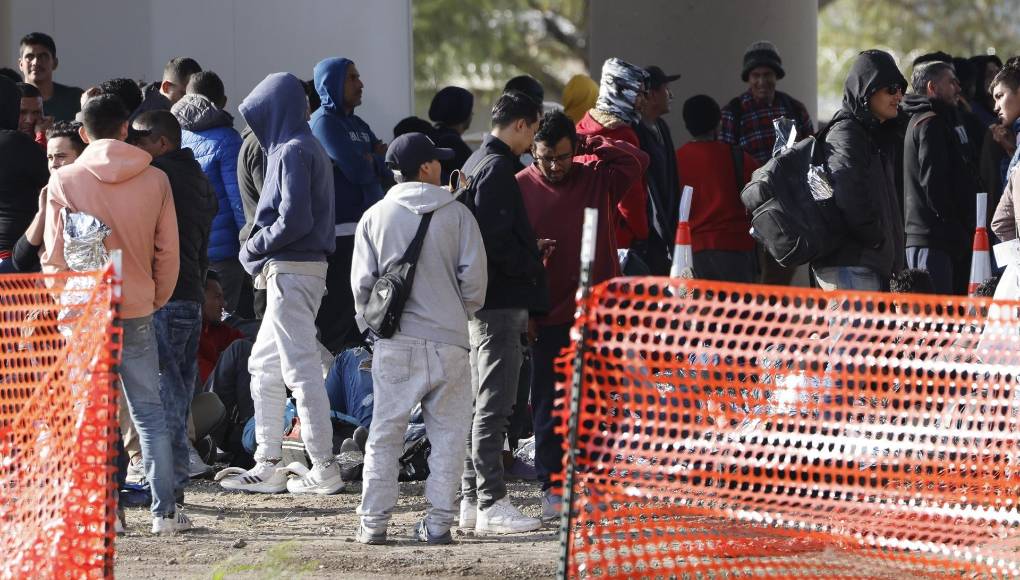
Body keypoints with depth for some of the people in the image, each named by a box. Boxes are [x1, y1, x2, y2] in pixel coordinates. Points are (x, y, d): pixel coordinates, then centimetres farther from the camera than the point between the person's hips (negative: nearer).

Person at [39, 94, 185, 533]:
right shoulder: (155, 180, 0)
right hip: (136, 311, 2)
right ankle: (165, 510, 5)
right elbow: (168, 253, 4)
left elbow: (54, 255, -4)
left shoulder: (64, 181, -7)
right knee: (149, 411, 8)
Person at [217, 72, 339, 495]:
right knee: (264, 367, 14)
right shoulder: (308, 149, 17)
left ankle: (324, 469, -6)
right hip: (303, 267, 10)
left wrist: (255, 247, -8)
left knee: (300, 369, -8)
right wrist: (260, 248, 9)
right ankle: (268, 465, 15)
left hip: (291, 270, -10)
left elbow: (295, 219, -21)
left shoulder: (293, 152, -13)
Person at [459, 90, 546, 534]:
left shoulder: (476, 164, 18)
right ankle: (491, 505, -11)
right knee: (494, 405, -10)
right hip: (501, 303, -11)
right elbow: (496, 238, -22)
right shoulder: (497, 168, -14)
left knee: (481, 403, 14)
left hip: (481, 302, 11)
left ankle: (472, 499, 17)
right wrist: (533, 262, -9)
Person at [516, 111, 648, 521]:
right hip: (550, 316, -2)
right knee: (549, 404, 0)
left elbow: (637, 160, -6)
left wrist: (591, 144, -4)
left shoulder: (597, 178, 5)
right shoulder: (520, 188, -1)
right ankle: (553, 486, 5)